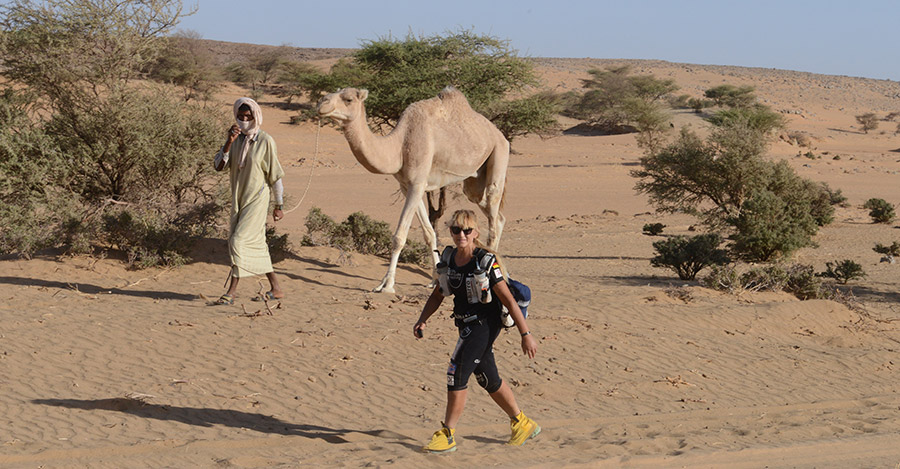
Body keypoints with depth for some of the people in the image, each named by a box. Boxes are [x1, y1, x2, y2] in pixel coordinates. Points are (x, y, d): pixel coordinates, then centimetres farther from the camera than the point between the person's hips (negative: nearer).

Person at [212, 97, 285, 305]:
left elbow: (275, 175, -6)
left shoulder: (265, 141, -10)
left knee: (239, 240, -14)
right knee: (256, 244, 11)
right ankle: (276, 289, 21)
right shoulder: (236, 139, 6)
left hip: (256, 200, -7)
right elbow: (219, 166, -2)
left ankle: (231, 291, -11)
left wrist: (279, 205, -5)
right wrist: (229, 142, -15)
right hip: (238, 200, 7)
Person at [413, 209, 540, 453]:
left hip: (485, 324, -8)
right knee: (488, 379, 17)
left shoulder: (486, 262, -18)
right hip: (467, 325, 8)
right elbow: (438, 295, 13)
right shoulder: (449, 259, 2)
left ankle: (448, 435, -4)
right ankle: (523, 424, 35)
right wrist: (422, 321, -1)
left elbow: (509, 300, -16)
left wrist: (526, 334, -15)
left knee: (457, 373, -14)